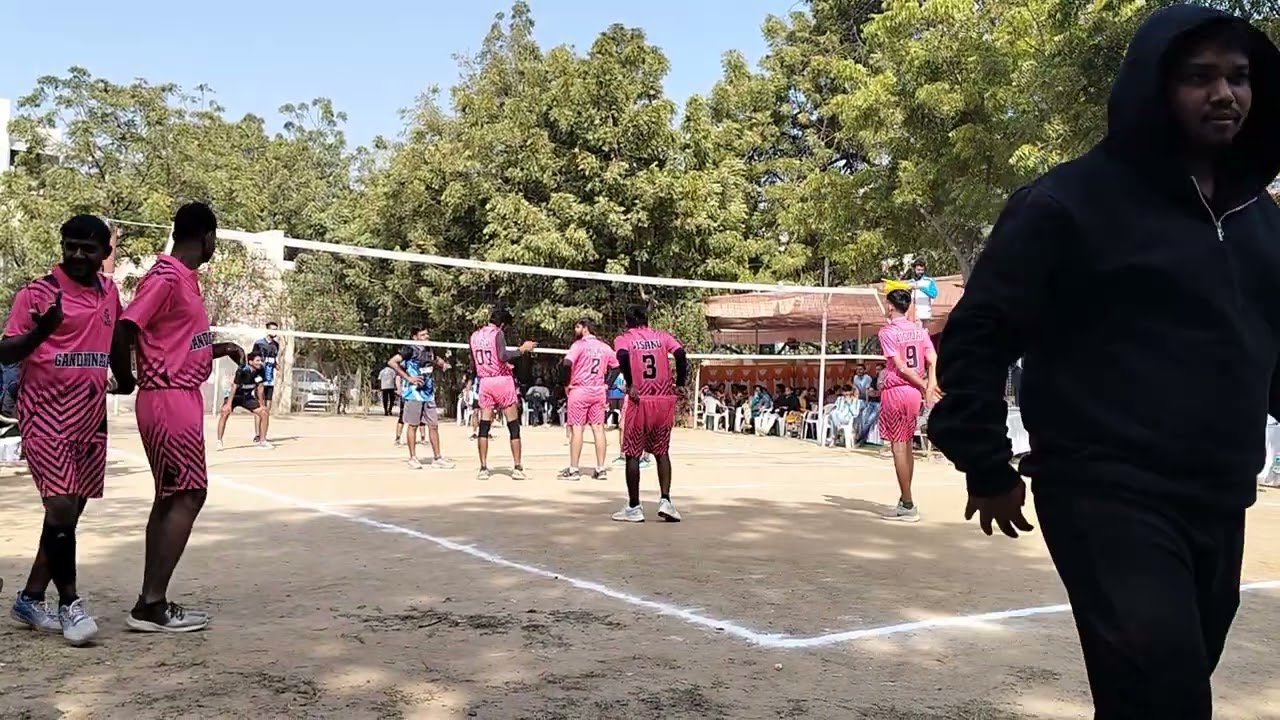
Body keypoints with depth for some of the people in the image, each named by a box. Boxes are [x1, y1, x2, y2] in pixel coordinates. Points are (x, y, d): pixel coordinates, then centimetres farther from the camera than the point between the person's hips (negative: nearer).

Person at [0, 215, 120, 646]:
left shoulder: (109, 291, 9)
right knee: (60, 509, -13)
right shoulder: (37, 293, -9)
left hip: (91, 420, 7)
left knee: (71, 512, 10)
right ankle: (69, 602, -1)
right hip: (46, 418, -7)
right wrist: (39, 332, -32)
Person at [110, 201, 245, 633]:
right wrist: (127, 383, -9)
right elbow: (122, 332, -21)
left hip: (180, 398, 10)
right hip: (170, 399, -10)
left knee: (171, 498, 10)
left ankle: (151, 604, 15)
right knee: (188, 495, -9)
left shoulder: (185, 279, 15)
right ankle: (151, 605, -6)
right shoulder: (166, 278, -15)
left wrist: (219, 350, 17)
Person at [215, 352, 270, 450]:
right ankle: (219, 442, -21)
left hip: (247, 396, 5)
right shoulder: (242, 371, -28)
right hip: (234, 395, -5)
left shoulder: (260, 371, -12)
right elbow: (234, 387, -29)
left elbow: (260, 388, -3)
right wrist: (228, 404, -33)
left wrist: (261, 405, 0)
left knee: (264, 412, -4)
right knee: (225, 412, -28)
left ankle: (261, 441, 7)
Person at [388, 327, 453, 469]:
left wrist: (443, 364, 9)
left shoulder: (429, 350, 12)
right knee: (413, 425, 1)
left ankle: (437, 458, 11)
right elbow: (391, 362, -15)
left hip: (428, 393, 7)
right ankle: (413, 458, 9)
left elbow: (436, 360, 33)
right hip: (414, 392, -7)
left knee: (433, 425, 6)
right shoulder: (410, 349, -8)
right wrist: (408, 378, -16)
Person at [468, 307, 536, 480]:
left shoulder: (474, 336, 10)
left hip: (485, 382, 5)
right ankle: (517, 468, 2)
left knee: (483, 426, 5)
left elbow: (473, 364, 14)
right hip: (502, 380, -5)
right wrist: (522, 349, -12)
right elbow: (503, 356, -22)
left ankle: (483, 468, 1)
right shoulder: (498, 333, -8)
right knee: (514, 425, 3)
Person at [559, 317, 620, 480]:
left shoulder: (579, 344, -7)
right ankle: (600, 468, 7)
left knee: (576, 429, -2)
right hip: (599, 392, 5)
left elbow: (567, 363, -20)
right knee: (598, 428, 6)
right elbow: (616, 367, 15)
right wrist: (607, 384, 13)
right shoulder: (604, 347, 9)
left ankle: (573, 469, 0)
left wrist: (567, 384, -8)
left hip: (579, 390, -5)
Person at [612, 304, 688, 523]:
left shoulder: (624, 338, 5)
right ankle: (665, 500, 2)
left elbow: (623, 356, -19)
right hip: (664, 400, 3)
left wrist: (630, 386, -14)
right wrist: (680, 384, -1)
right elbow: (680, 354, -6)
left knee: (633, 454, 7)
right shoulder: (662, 336, 12)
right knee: (662, 452, 15)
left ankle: (634, 507, 9)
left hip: (639, 400, -3)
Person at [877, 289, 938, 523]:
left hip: (895, 390, -6)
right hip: (914, 392, 7)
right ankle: (905, 501, 21)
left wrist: (924, 386, -8)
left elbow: (901, 366, -14)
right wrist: (929, 388, -8)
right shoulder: (919, 330, 9)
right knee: (907, 445, 15)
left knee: (898, 446, -3)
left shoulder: (887, 331, -8)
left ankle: (908, 505, -3)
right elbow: (933, 361, -1)